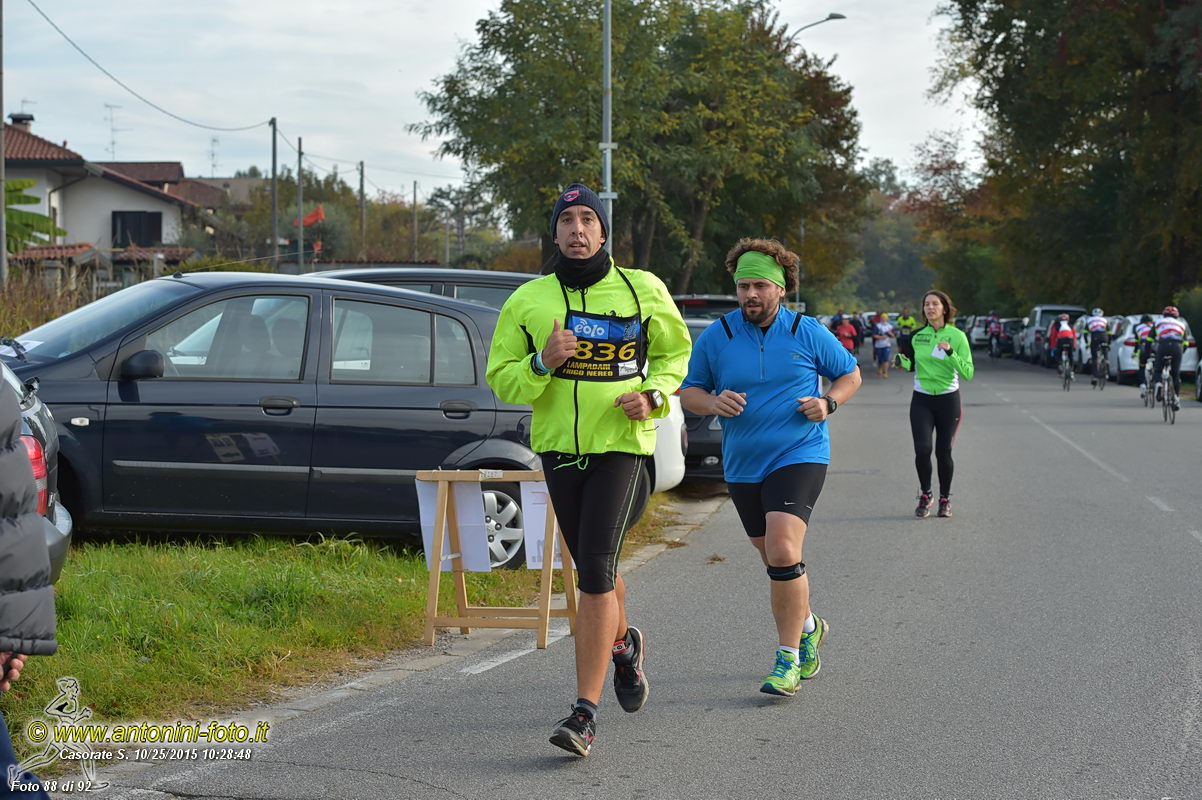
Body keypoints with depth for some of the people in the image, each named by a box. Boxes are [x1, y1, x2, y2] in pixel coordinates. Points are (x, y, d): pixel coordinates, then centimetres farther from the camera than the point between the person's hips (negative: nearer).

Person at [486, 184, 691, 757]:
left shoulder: (641, 290, 0)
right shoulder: (528, 300, 2)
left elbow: (674, 349, 15)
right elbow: (500, 377, 4)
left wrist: (653, 396, -4)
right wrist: (542, 363, -17)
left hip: (619, 445, -3)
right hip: (557, 446, 3)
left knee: (595, 573, -15)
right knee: (593, 568, 18)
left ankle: (585, 713, -14)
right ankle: (623, 643, 51)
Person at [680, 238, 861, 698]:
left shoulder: (808, 333, -2)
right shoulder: (716, 337, 1)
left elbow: (850, 374, 11)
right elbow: (688, 392, 7)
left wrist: (828, 403, -9)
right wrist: (713, 403, -15)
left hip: (799, 456, -4)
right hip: (742, 466, 4)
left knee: (783, 553, -20)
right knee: (777, 562, 14)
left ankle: (788, 658, -10)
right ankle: (808, 626, 43)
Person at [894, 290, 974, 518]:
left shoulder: (957, 336, -6)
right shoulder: (917, 336, 4)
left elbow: (968, 373, -11)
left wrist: (951, 353, -25)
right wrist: (903, 362, -3)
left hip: (948, 399, -2)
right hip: (921, 400, 2)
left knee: (943, 452, 0)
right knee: (922, 449, -13)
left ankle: (945, 498, 21)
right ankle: (924, 496, 8)